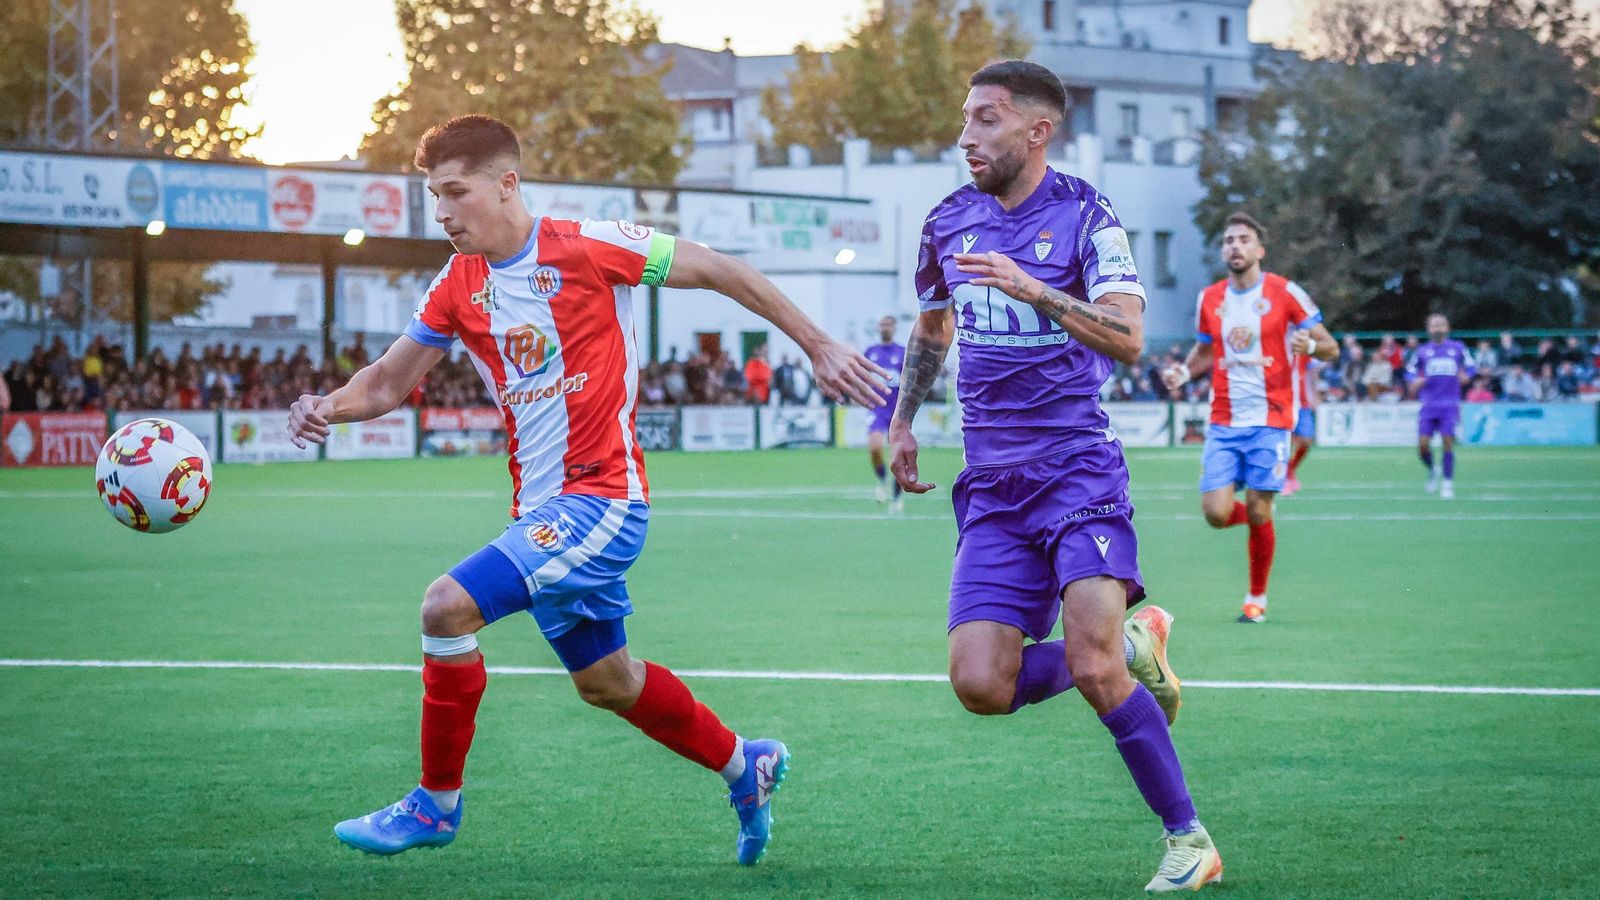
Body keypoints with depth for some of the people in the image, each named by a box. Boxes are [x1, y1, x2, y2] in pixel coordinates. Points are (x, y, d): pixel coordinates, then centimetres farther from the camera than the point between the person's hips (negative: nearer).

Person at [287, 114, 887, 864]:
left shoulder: (587, 247, -12)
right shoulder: (457, 288, 5)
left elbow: (717, 270, -4)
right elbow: (387, 382, 9)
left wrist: (817, 345, 0)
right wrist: (329, 407, -14)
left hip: (602, 498, -7)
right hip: (541, 508, 7)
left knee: (447, 606, -20)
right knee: (605, 681, 19)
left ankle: (436, 803, -5)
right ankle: (745, 766, 41)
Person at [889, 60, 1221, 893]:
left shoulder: (1084, 216, -6)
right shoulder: (949, 222, 10)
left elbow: (1127, 338, -19)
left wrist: (1034, 290, -30)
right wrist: (902, 421, 22)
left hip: (1077, 466, -5)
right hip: (993, 486, 5)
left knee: (1091, 669, -20)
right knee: (981, 686, -9)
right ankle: (1130, 647, 18)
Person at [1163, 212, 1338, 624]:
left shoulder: (1285, 293, -4)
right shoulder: (1209, 299, 8)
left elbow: (1330, 348, -1)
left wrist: (1310, 344, -24)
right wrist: (1185, 370, 3)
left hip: (1269, 421, -3)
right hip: (1223, 423, 3)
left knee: (1258, 514, -4)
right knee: (1216, 513, -8)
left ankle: (1257, 598, 15)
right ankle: (1259, 517, 28)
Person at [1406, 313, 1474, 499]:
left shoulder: (1457, 348, 7)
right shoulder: (1422, 351, 9)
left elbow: (1470, 367, 17)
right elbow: (1410, 372, 14)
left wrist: (1466, 376, -4)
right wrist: (1416, 382, -7)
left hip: (1450, 405, -1)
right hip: (1428, 405, 1)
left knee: (1448, 441, -12)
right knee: (1423, 445, -8)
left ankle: (1448, 482, 0)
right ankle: (1432, 471, 21)